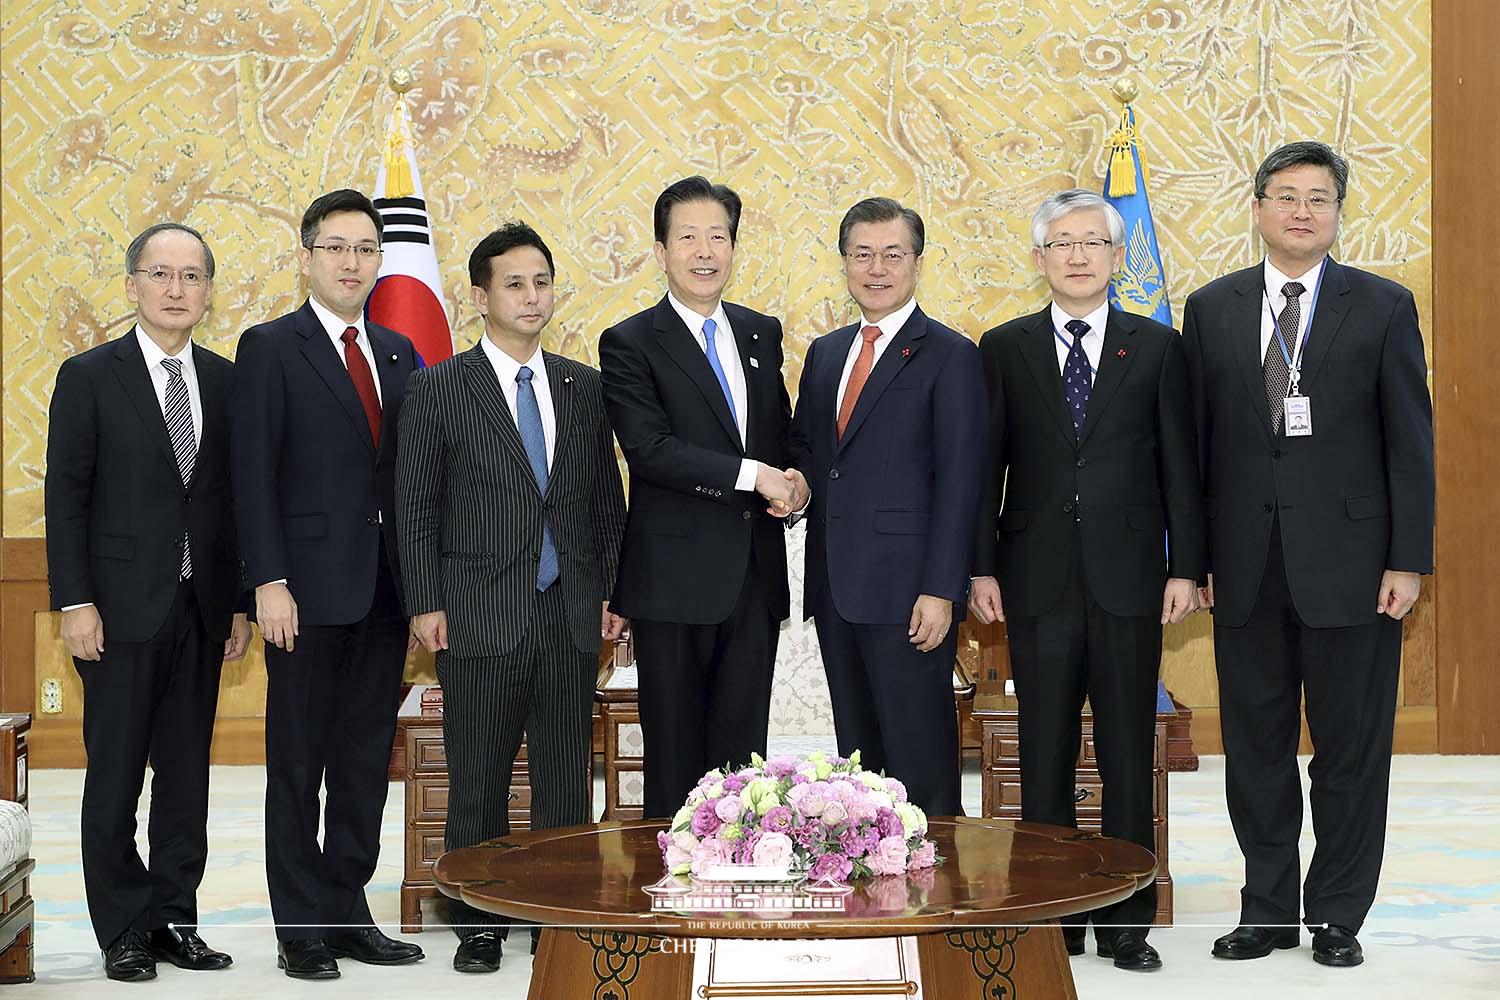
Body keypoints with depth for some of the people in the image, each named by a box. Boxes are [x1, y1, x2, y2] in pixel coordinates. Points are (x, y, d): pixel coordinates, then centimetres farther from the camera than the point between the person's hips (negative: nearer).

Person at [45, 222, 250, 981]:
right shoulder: (89, 376, -2)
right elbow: (65, 497, -5)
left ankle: (175, 919, 18)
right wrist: (74, 602, -11)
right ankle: (124, 932, 13)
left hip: (202, 609, 3)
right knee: (116, 777, 3)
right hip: (122, 609, -3)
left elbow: (234, 497, 8)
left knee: (187, 772, 8)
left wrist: (240, 601, 5)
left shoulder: (225, 380, 8)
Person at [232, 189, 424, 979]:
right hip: (309, 588, -5)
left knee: (366, 762, 11)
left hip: (385, 588, 5)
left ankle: (349, 914, 20)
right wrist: (269, 581, -15)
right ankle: (301, 929, 12)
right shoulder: (270, 348, -2)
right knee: (298, 765, 3)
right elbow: (254, 476, -8)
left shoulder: (398, 352, 13)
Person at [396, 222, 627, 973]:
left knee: (566, 782, 7)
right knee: (478, 785, 5)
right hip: (481, 619, -3)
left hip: (572, 616, 3)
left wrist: (611, 592, 6)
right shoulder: (438, 389, 0)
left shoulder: (584, 388, 10)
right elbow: (415, 508, -1)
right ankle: (478, 925, 17)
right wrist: (426, 604, -7)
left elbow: (606, 499, 13)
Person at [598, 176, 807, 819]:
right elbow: (649, 449, -16)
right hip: (675, 578, -4)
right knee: (675, 759, 4)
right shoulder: (630, 344, -4)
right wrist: (754, 475, -18)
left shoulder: (761, 333, 13)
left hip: (755, 576, 5)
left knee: (742, 753, 10)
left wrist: (795, 477, -2)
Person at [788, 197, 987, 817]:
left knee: (922, 759, -2)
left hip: (907, 589, -6)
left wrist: (941, 590, -16)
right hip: (834, 586, 6)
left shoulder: (949, 356, -4)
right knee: (856, 754, 12)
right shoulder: (824, 352, 16)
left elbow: (959, 482, -9)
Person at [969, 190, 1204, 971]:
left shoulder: (1156, 347, 6)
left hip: (1128, 580, 0)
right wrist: (981, 568, -2)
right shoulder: (1004, 349, 6)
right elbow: (987, 466, 5)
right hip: (1038, 582, 0)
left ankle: (1125, 922, 14)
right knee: (1044, 759, 6)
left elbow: (1179, 465, 4)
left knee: (1128, 759, 5)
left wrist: (1185, 568, -2)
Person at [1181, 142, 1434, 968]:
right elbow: (1195, 440, 6)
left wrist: (1408, 560, -7)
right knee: (1255, 746, 9)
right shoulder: (1211, 309, 7)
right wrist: (1192, 556, 2)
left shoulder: (1383, 307, 1)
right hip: (1247, 566, 2)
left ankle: (1338, 915, 19)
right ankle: (1268, 908, 22)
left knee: (1350, 748, 5)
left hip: (1349, 563, -2)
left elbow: (1410, 442, -1)